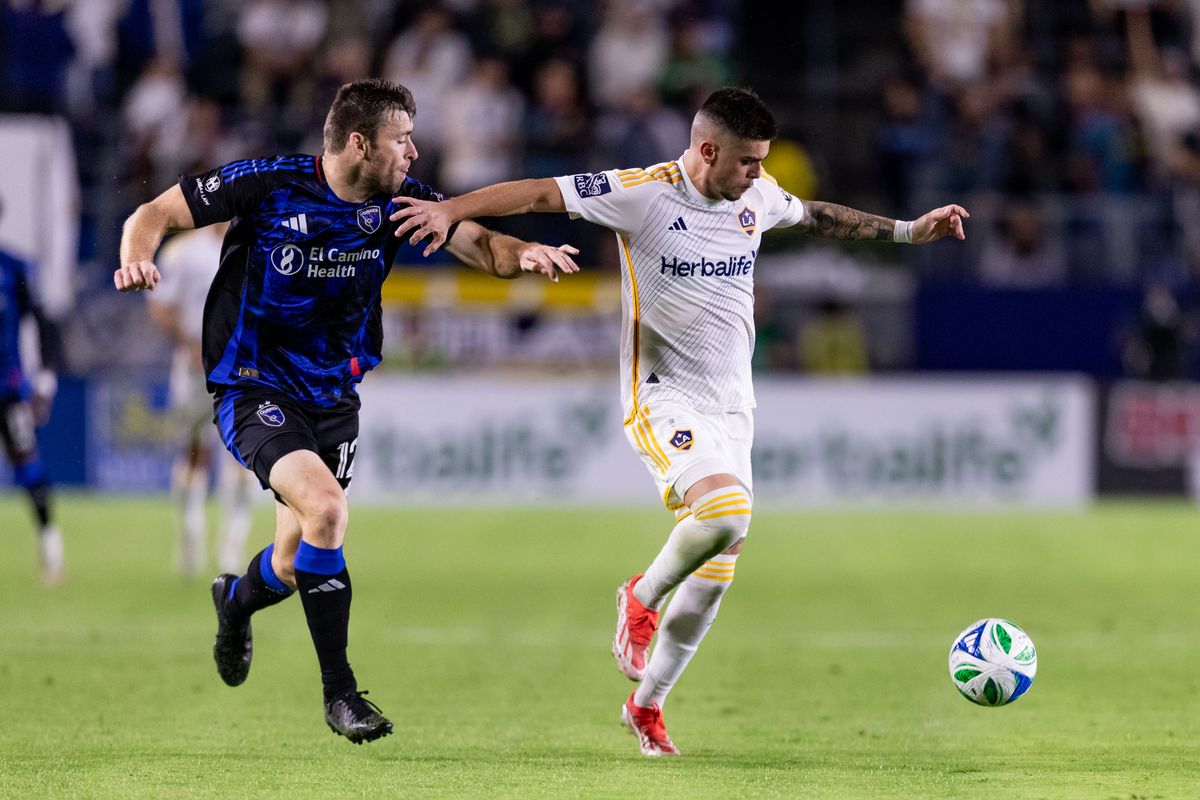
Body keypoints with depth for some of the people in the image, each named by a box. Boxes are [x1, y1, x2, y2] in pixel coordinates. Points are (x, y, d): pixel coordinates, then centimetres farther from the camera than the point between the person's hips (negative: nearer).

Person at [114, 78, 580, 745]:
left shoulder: (399, 199, -4)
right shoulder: (267, 185, -15)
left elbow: (479, 244, -8)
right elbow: (158, 214, -9)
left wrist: (523, 254, -30)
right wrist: (137, 258, -30)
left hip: (335, 392, 5)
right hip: (253, 387, -5)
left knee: (297, 566, 6)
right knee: (325, 508, -27)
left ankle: (235, 602, 44)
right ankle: (340, 690, -12)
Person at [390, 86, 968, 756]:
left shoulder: (757, 197, 6)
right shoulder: (643, 194, -13)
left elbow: (816, 217, 27)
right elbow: (540, 194, -16)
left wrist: (907, 230, 32)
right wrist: (450, 210, -27)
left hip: (732, 405, 7)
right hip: (664, 398, -7)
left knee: (714, 576, 8)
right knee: (726, 510, -33)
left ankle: (647, 707, 26)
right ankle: (643, 598, -3)